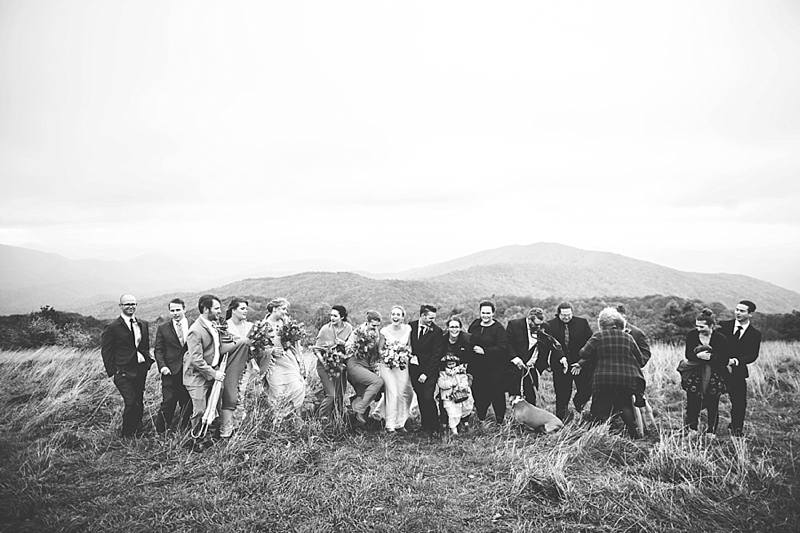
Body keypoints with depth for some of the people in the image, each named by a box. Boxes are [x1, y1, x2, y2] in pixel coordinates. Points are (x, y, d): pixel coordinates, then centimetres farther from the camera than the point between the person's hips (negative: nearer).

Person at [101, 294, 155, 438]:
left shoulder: (143, 324, 10)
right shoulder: (112, 327, -8)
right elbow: (106, 351, -6)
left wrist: (147, 362, 9)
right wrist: (112, 371, -9)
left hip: (140, 371, 6)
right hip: (123, 372, -6)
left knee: (139, 404, 11)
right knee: (131, 403, -10)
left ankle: (135, 432, 26)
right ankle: (126, 437, 9)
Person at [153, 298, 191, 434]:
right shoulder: (163, 328, 5)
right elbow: (158, 350, 4)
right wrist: (162, 366, -9)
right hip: (171, 371, -1)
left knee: (187, 402, 8)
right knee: (168, 402, -1)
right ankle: (160, 431, 12)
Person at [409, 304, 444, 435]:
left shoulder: (437, 331, -8)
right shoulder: (411, 326, 1)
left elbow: (435, 355, -9)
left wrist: (426, 373, -13)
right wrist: (411, 355, -7)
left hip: (429, 370, -3)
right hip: (414, 368, 3)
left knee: (428, 398, -10)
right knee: (420, 398, 8)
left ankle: (433, 427, 6)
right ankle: (424, 424, 21)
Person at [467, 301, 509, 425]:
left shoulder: (498, 329, -8)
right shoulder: (474, 325, 8)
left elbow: (502, 348, -17)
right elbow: (467, 341, 18)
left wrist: (484, 351, -22)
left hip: (494, 368, -4)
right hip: (477, 367, 4)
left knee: (496, 393, 3)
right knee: (478, 392, 6)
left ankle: (500, 419, 23)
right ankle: (481, 418, 22)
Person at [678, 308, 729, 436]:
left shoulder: (720, 339, -8)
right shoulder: (691, 335, -2)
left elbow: (723, 361, -10)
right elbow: (688, 355, -4)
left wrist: (709, 358, -20)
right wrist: (698, 355, -22)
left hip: (714, 377, -1)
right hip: (694, 375, 1)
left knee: (712, 404, 5)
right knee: (693, 402, 1)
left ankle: (711, 431, 18)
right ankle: (692, 428, 13)